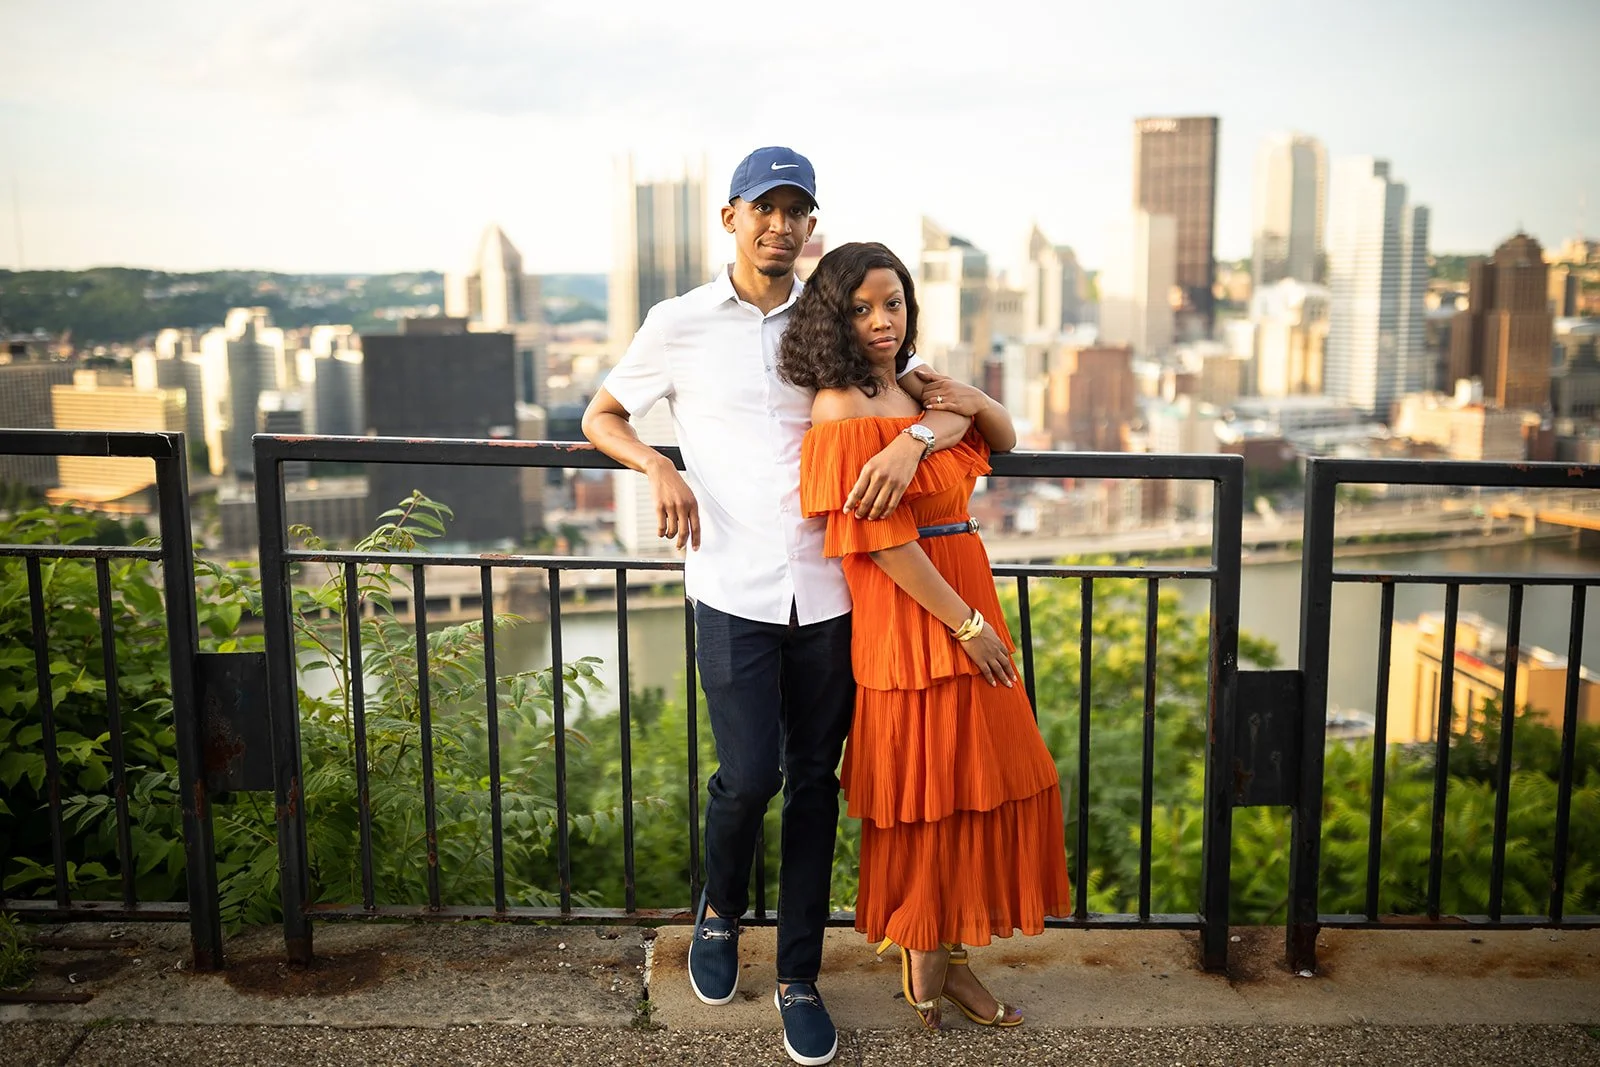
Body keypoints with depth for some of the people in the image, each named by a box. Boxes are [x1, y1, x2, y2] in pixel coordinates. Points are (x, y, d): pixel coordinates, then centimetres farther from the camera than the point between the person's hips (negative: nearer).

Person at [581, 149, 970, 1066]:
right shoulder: (679, 324, 5)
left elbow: (957, 403, 6)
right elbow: (602, 416, 15)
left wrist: (913, 440, -18)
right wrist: (658, 467, -6)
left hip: (829, 592, 2)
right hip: (734, 589, -2)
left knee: (815, 784, 7)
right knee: (749, 775, -9)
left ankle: (800, 979, 23)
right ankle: (720, 909, 25)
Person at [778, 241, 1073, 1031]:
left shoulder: (915, 388, 11)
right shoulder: (842, 409, -14)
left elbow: (1003, 443, 25)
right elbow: (882, 541, -18)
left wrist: (979, 403, 2)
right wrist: (967, 624, -15)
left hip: (964, 607, 9)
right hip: (907, 619, -8)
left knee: (976, 784, 13)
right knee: (925, 796, 3)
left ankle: (947, 958, 27)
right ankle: (924, 972, 21)